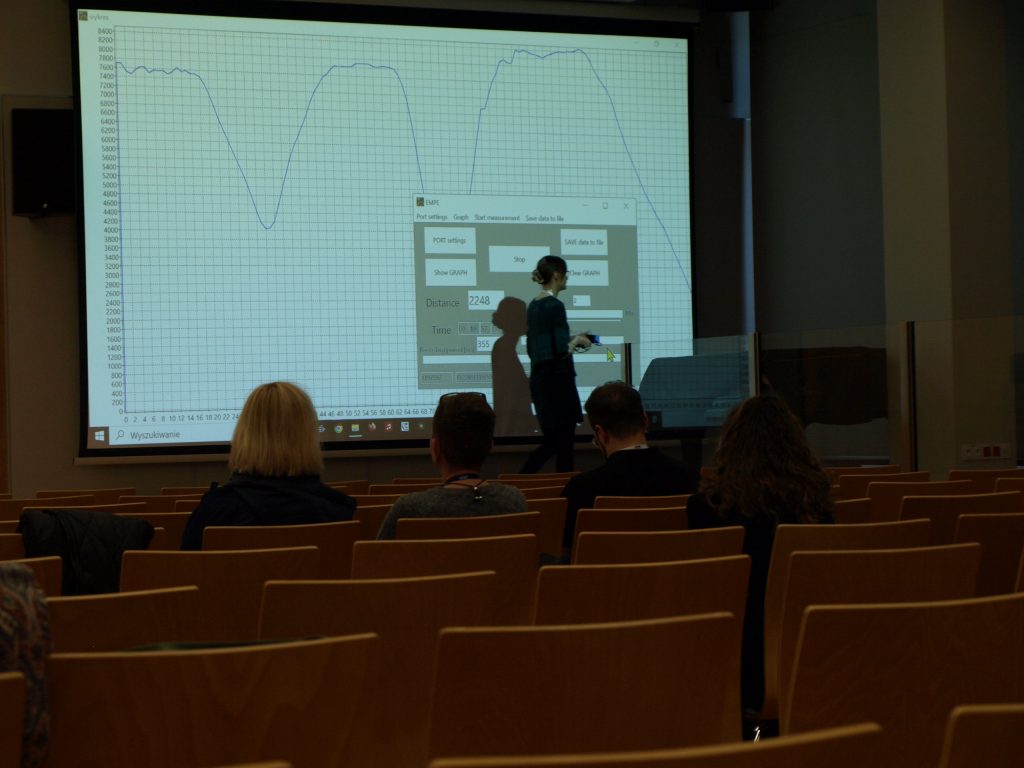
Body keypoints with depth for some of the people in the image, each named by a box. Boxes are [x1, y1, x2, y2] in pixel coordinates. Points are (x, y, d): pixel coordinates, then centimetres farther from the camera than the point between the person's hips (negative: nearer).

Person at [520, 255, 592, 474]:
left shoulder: (533, 306, 11)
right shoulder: (555, 306, -15)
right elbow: (562, 351, -20)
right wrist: (576, 341, -1)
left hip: (538, 378, 9)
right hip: (557, 380, -9)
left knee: (551, 440, 11)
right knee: (563, 441, -1)